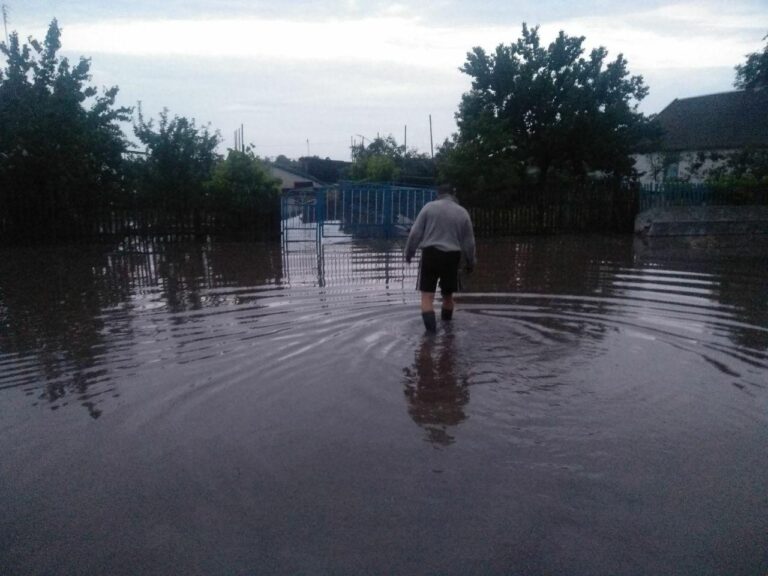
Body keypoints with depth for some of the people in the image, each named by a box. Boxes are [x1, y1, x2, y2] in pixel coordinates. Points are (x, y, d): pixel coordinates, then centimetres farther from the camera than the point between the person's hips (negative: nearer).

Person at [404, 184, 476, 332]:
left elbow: (415, 232, -2)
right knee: (448, 293, 18)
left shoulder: (429, 207, 3)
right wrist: (470, 262, 22)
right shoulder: (463, 212, 9)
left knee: (427, 294, -3)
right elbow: (469, 241, 12)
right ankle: (446, 320, 34)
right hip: (452, 256, 3)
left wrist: (408, 252, 8)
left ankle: (431, 324, -18)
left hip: (430, 253, -2)